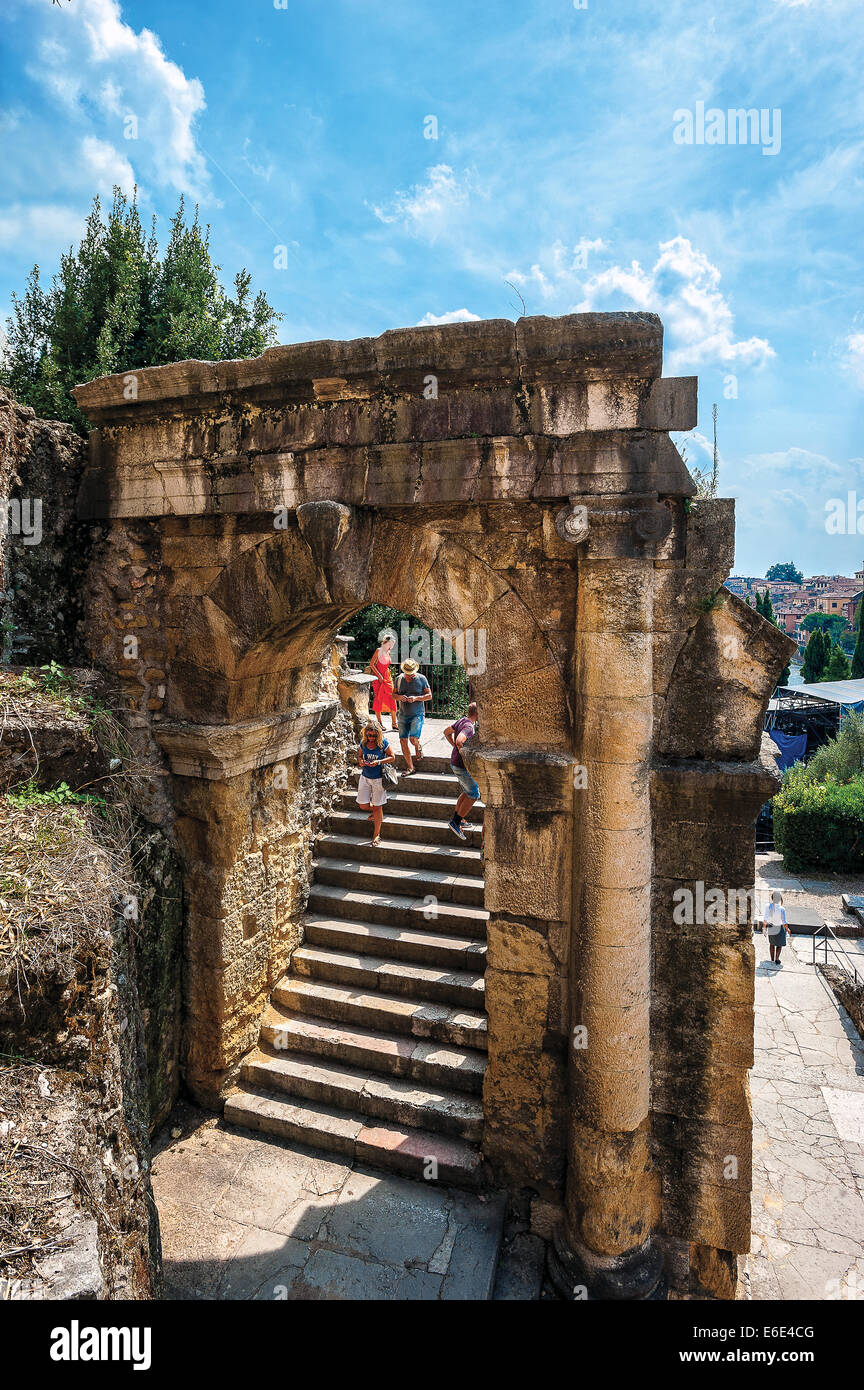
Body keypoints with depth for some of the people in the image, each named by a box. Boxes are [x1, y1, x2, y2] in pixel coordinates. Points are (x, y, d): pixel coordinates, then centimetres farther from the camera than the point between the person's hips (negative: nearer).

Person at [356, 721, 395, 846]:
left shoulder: (383, 743, -12)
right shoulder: (363, 743, -2)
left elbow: (392, 757, -5)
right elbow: (359, 755, 13)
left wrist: (379, 762, -19)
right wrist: (361, 761, -10)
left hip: (378, 778, -4)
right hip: (365, 777, 4)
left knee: (377, 807, 2)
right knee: (363, 806, 4)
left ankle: (376, 834, 15)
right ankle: (376, 813, 39)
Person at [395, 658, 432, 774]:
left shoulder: (421, 679, -4)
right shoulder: (400, 679, 6)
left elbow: (429, 695, -2)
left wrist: (416, 698, -17)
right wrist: (399, 697, -11)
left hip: (417, 714, -4)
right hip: (403, 715, 4)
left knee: (413, 738, -20)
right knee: (403, 740, 0)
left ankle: (418, 749, 18)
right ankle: (410, 767, 10)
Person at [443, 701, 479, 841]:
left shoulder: (461, 720, 5)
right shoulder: (469, 726, -25)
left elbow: (447, 732, 19)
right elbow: (460, 741, -42)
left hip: (455, 762, 9)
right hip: (462, 766, -9)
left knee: (467, 792, 22)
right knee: (474, 794, 1)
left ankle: (456, 818, 29)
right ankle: (456, 821, 4)